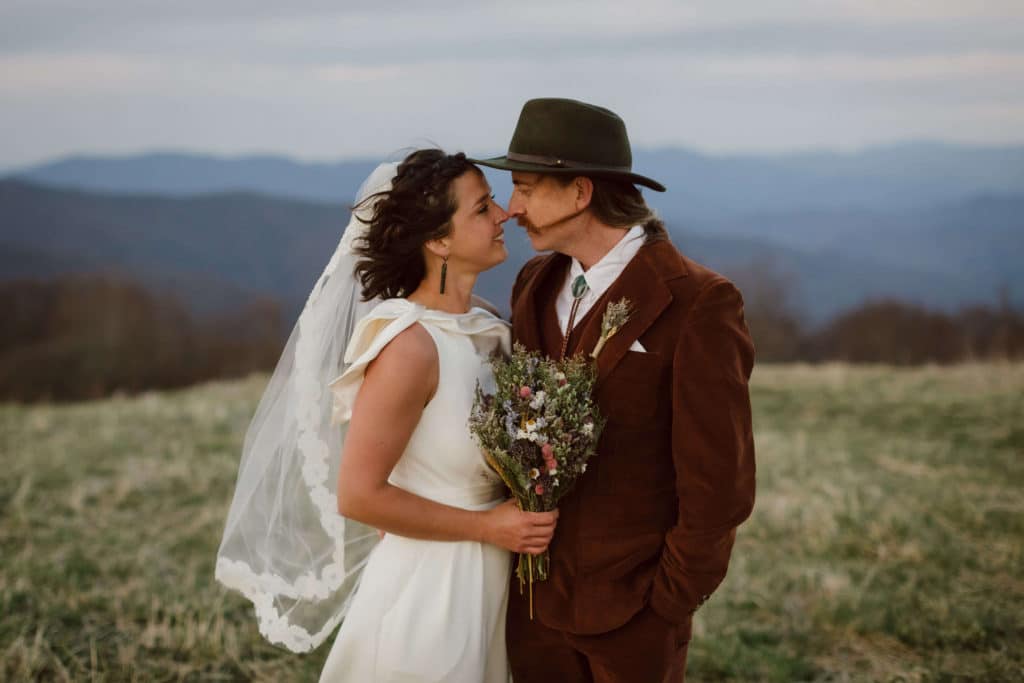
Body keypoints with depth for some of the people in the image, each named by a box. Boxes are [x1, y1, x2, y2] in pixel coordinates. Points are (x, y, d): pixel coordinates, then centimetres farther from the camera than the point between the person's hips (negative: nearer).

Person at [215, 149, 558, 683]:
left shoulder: (485, 329, 1)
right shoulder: (410, 344, -22)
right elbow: (358, 495, -21)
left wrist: (528, 519, -1)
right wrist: (487, 527, -16)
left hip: (484, 588, 7)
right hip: (426, 592, -7)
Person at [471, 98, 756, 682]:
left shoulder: (698, 303, -16)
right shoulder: (536, 286, 4)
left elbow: (719, 480, -15)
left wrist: (667, 602, -11)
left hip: (633, 608, -5)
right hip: (536, 595, 5)